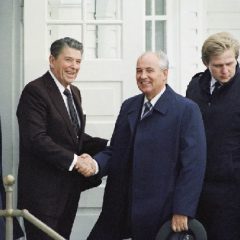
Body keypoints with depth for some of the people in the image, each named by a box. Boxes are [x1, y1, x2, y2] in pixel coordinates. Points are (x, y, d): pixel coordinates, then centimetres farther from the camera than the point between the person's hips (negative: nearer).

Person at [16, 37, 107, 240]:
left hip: (70, 188, 8)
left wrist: (109, 146, 2)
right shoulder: (35, 91, -14)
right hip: (43, 190, -8)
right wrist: (74, 160, -25)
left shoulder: (74, 92, 15)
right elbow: (37, 139, -23)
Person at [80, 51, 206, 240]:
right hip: (120, 208, 5)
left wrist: (182, 211, -15)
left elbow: (193, 165, -11)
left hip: (159, 213, -5)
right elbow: (115, 150, 12)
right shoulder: (128, 106, 12)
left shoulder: (187, 110, -7)